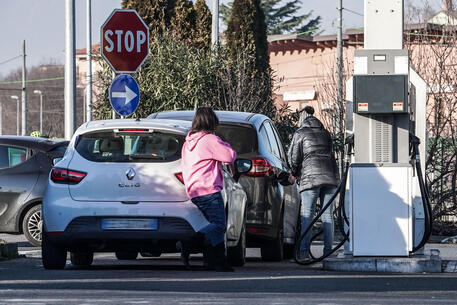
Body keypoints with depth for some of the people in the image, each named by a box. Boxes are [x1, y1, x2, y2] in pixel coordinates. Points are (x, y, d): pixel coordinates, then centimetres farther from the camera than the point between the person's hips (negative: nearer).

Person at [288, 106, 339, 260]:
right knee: (327, 215, 5)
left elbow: (293, 157, 4)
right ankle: (328, 250, 2)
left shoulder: (300, 134, 5)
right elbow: (331, 155, 19)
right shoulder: (325, 133, 19)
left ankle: (304, 251, -9)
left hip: (310, 177, -4)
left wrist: (295, 173, 21)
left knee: (307, 216, -4)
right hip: (329, 177, 4)